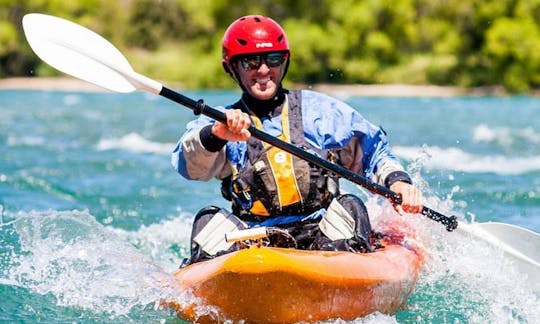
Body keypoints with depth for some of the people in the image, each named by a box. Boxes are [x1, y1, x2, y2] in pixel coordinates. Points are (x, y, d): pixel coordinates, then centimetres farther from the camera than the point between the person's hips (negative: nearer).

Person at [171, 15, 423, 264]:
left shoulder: (321, 110, 12)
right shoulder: (219, 122, 8)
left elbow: (373, 150, 17)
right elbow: (190, 165, -13)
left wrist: (397, 179, -5)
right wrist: (216, 135, -36)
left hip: (322, 235, 0)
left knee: (349, 207, -27)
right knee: (210, 219, -24)